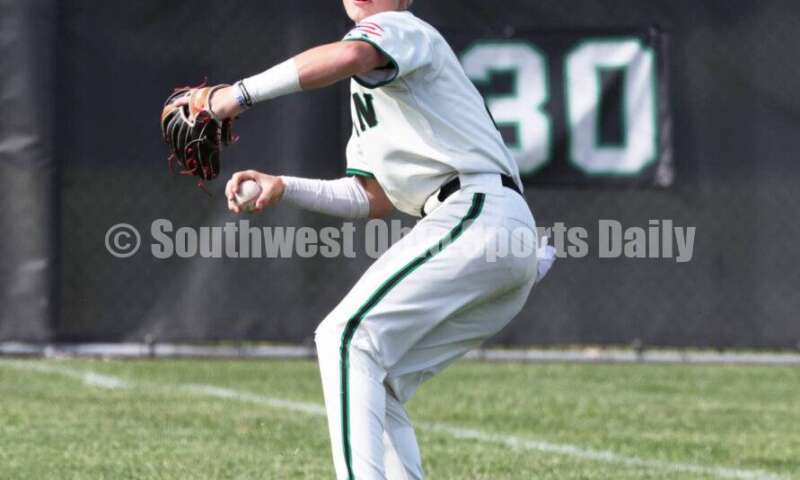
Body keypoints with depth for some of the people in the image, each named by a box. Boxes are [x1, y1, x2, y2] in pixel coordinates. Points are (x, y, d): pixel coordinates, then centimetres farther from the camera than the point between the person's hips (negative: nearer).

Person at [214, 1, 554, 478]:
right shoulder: (365, 88, 31)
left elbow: (352, 55, -24)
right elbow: (378, 199, 26)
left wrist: (243, 92, -23)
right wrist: (284, 188, 15)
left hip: (478, 211, -10)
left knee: (346, 339, -18)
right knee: (374, 385, 10)